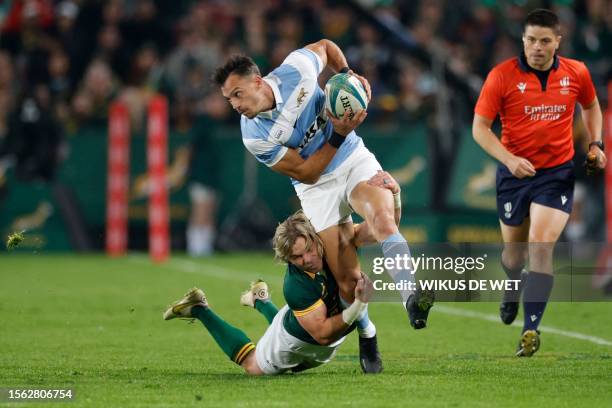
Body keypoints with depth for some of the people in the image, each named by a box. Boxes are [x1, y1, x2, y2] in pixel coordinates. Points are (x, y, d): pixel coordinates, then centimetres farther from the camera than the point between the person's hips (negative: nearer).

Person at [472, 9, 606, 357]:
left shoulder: (576, 73, -2)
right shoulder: (502, 76, -10)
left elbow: (592, 106, 19)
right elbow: (480, 126, -9)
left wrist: (596, 144, 4)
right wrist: (509, 159, -22)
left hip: (558, 173, 0)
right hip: (515, 172, 0)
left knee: (541, 246, -17)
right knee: (514, 251, 15)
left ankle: (531, 328, -15)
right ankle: (513, 291, 51)